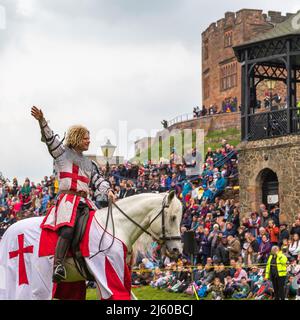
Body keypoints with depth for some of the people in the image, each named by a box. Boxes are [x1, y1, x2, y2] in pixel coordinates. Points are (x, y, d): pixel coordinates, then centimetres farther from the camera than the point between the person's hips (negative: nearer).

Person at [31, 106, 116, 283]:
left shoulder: (89, 163, 27)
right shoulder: (63, 153, 10)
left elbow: (98, 179, 17)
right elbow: (50, 138, -3)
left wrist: (108, 190, -4)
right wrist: (42, 121, -20)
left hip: (85, 201, 7)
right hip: (67, 199, -7)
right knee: (68, 229, -30)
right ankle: (58, 266, -36)